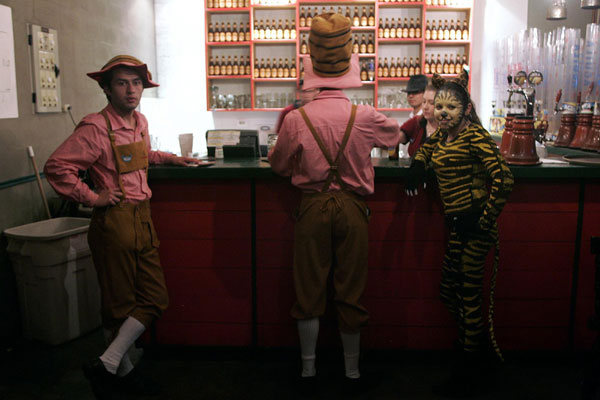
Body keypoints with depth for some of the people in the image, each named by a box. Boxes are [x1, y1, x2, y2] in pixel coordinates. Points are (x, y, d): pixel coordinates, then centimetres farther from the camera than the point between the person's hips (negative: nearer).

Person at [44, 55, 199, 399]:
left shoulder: (140, 121, 11)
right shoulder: (96, 127, -14)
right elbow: (57, 167, -17)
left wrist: (172, 158, 21)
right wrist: (93, 198, -16)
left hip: (143, 218, 8)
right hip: (115, 220, -8)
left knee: (155, 299, 9)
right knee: (120, 304, 3)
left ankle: (107, 364, 17)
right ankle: (122, 371, 19)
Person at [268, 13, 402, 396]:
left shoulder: (296, 119, -9)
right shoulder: (364, 117, -7)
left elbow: (278, 164, 6)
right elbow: (397, 134, 15)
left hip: (312, 207, 0)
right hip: (352, 208, 0)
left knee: (309, 290, 11)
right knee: (351, 292, 11)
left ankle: (308, 372, 22)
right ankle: (353, 374, 24)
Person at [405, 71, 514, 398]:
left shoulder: (474, 135, -14)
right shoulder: (442, 133, 10)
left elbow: (503, 179, -20)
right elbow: (428, 146, 35)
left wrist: (485, 220, -17)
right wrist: (419, 163, 13)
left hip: (474, 227, -9)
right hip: (458, 227, 9)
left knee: (468, 296, -1)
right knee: (448, 292, 16)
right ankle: (480, 355, 35)